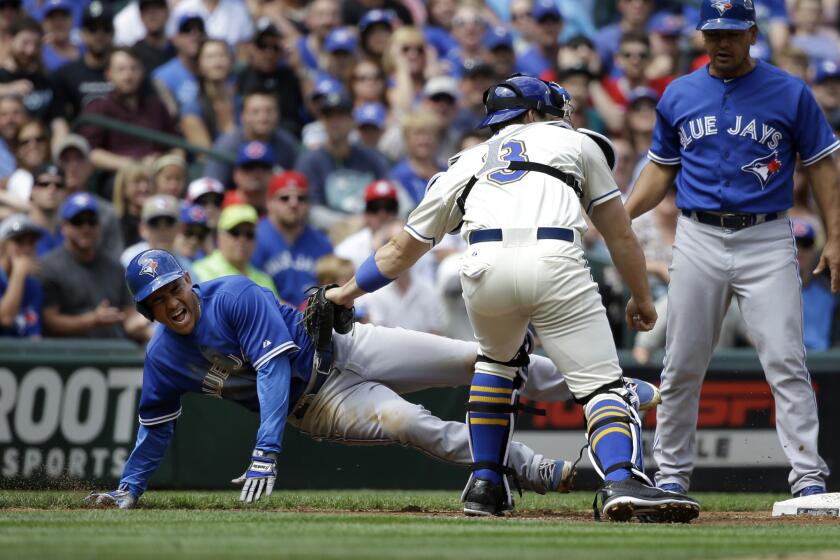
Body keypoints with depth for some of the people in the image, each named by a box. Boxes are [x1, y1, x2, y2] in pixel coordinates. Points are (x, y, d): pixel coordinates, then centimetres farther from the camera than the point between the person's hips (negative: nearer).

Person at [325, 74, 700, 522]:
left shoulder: (467, 163, 34)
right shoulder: (576, 142, 30)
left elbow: (401, 250, 41)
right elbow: (619, 234, 28)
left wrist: (348, 292, 54)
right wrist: (641, 297, 40)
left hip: (485, 265, 3)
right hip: (555, 262, -3)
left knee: (498, 358, 32)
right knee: (601, 383, -3)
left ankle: (485, 484, 24)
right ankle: (621, 481, -30)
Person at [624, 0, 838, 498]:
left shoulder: (790, 93, 1)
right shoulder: (678, 96, 10)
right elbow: (662, 167, 18)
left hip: (767, 241, -3)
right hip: (699, 240, 3)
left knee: (785, 360, -11)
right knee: (683, 365, 4)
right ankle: (672, 473, 16)